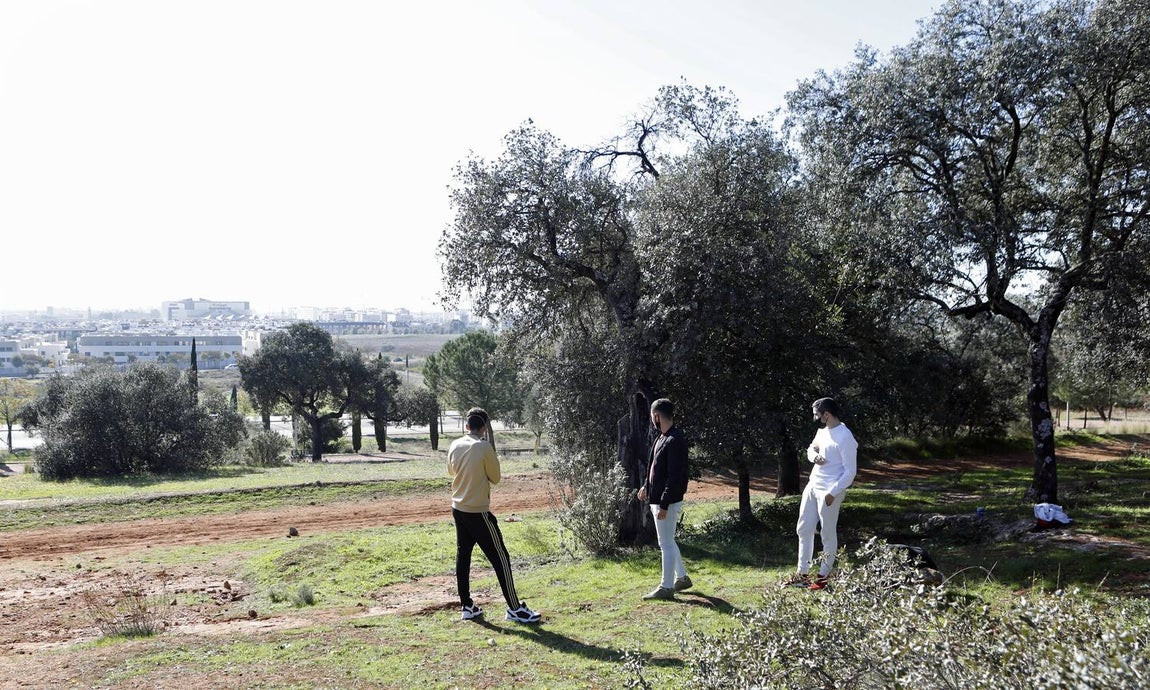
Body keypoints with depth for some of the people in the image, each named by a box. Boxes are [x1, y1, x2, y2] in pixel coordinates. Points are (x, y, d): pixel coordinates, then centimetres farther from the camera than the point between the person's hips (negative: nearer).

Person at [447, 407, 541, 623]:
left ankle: (467, 606, 19)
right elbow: (495, 477, -6)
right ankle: (515, 608, 2)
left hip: (458, 509, 7)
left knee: (462, 556, 14)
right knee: (500, 558, -1)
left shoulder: (454, 446, 2)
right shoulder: (484, 447, -17)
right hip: (478, 512, -7)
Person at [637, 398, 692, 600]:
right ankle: (682, 578, 32)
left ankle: (666, 587, 8)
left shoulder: (675, 441, -21)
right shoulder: (662, 438, 10)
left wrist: (664, 504, -24)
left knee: (666, 544, -1)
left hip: (668, 501, -10)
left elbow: (675, 476, -24)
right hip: (658, 499, 10)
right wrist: (646, 486, 13)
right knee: (667, 541, 20)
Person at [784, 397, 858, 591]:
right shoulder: (822, 431, 8)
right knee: (803, 529, 13)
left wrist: (832, 493, -21)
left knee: (828, 534, 4)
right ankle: (803, 574, 24)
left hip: (829, 492, -9)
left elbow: (850, 471, -18)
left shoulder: (845, 438, -19)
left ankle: (824, 576, 17)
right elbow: (811, 448, 24)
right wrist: (814, 456, 0)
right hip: (812, 486, 9)